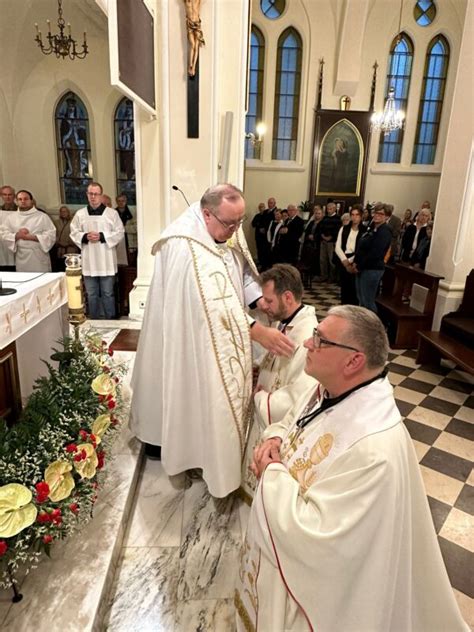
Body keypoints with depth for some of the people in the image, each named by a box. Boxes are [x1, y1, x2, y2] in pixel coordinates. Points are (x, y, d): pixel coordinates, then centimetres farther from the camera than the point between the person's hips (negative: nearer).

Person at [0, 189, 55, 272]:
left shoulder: (42, 216, 1)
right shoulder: (10, 217, 11)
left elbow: (51, 235, -7)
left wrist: (31, 237, -15)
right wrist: (17, 236, -13)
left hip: (39, 258, -2)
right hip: (21, 259, 2)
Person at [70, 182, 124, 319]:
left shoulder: (112, 213, 0)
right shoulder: (80, 214, 7)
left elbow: (119, 232, -3)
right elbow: (74, 233, 8)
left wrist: (102, 236, -15)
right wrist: (85, 236, -13)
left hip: (106, 260, -2)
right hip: (89, 261, 2)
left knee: (108, 293, 5)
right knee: (91, 295, 11)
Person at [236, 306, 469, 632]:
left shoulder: (373, 449, -38)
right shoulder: (327, 389, -11)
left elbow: (313, 532, -35)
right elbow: (291, 421, 8)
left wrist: (272, 472, -23)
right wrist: (274, 439, -13)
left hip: (314, 578, -7)